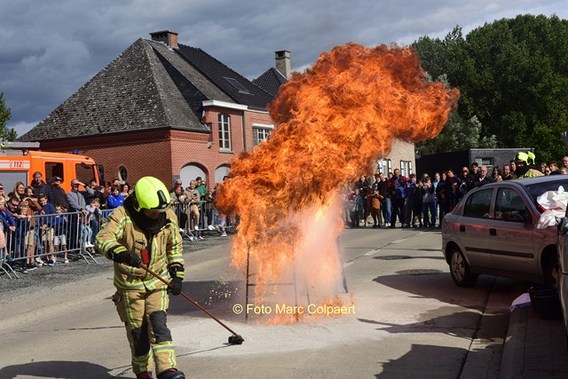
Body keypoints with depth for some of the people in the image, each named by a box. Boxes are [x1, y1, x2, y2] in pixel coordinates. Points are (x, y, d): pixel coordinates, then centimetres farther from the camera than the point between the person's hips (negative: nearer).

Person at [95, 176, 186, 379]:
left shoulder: (169, 218, -6)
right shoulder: (122, 216, -21)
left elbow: (175, 247, 10)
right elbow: (102, 239, -34)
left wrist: (177, 274, 6)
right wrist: (120, 253, -53)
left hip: (157, 280, 2)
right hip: (130, 283, -2)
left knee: (158, 323, -13)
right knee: (137, 329, 7)